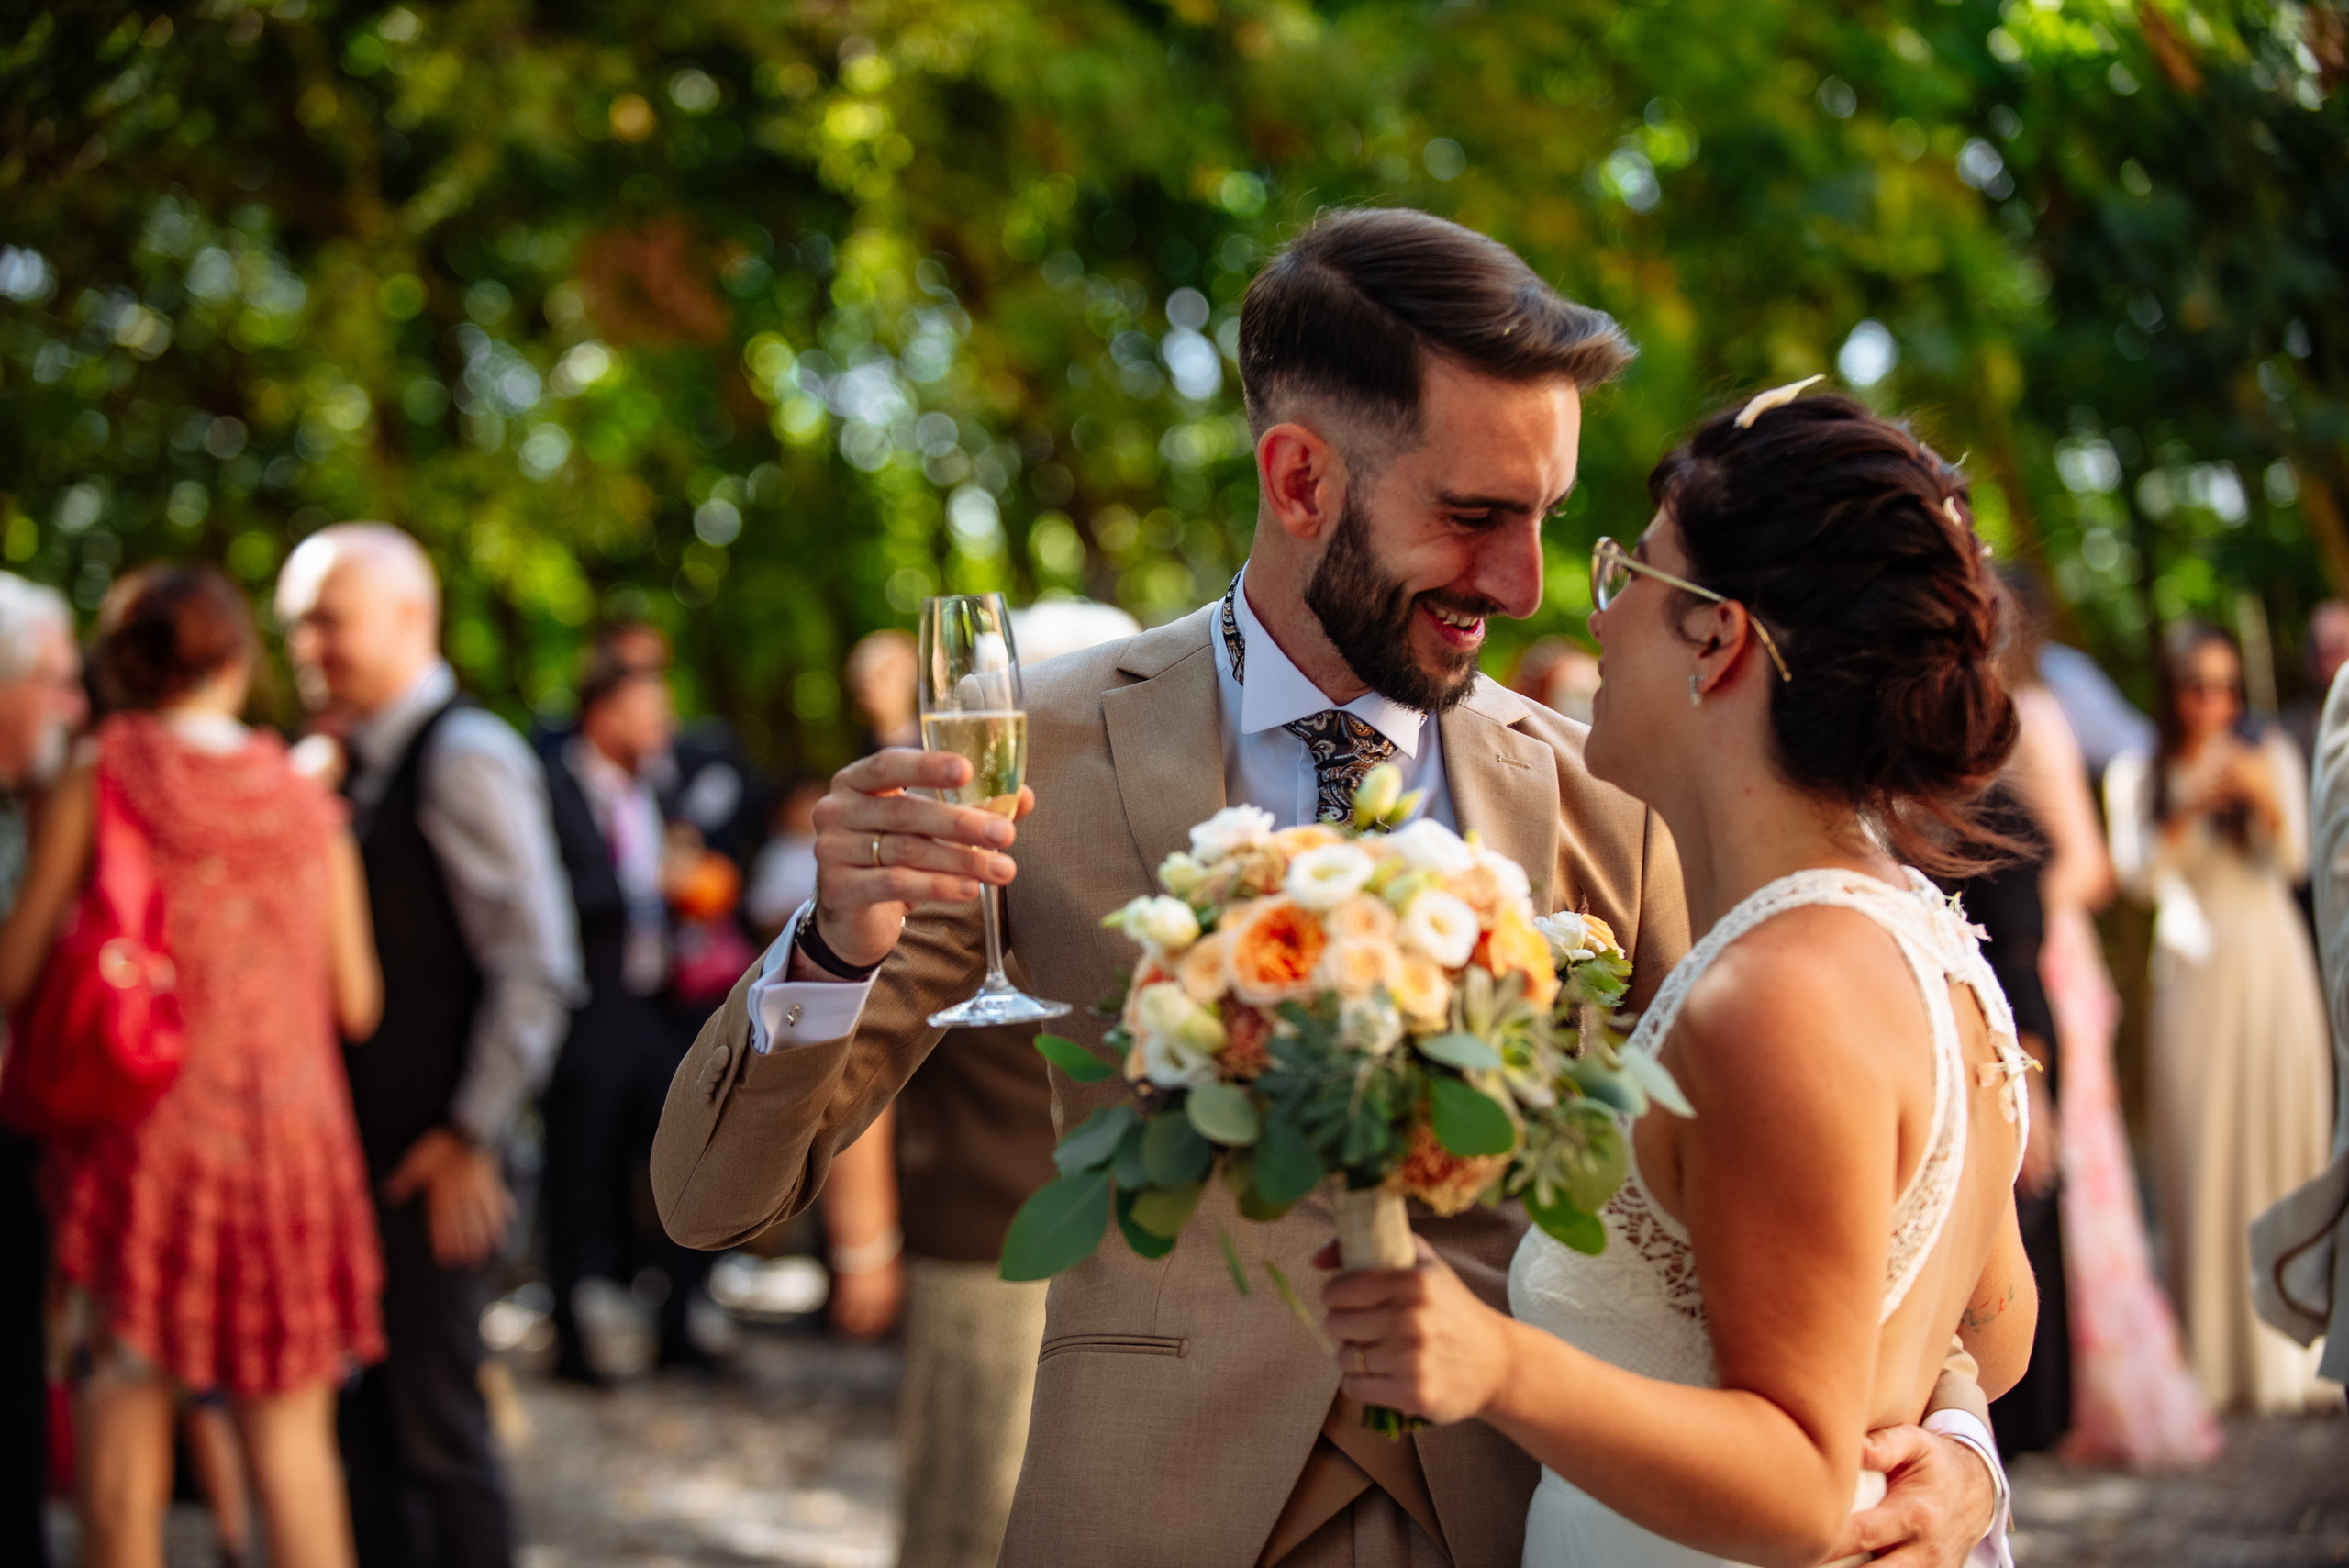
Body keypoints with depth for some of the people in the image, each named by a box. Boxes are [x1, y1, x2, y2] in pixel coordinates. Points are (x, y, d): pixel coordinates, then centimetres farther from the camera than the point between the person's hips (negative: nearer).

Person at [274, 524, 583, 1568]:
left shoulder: (467, 758, -12)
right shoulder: (349, 769, 13)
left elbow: (536, 970, -16)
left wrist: (471, 1139, -17)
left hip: (433, 1171, -8)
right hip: (352, 1158, 8)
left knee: (435, 1432, -2)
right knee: (363, 1436, 13)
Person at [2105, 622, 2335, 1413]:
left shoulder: (2269, 756, 6)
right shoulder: (2137, 776, 6)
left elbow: (2292, 858, -6)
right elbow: (2138, 873, -5)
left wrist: (2267, 800, -25)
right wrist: (2191, 808, -19)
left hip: (2272, 969, 0)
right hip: (2192, 980, 0)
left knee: (2282, 1145, -3)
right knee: (2199, 1155, -5)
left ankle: (2286, 1350, 4)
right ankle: (2211, 1357, -1)